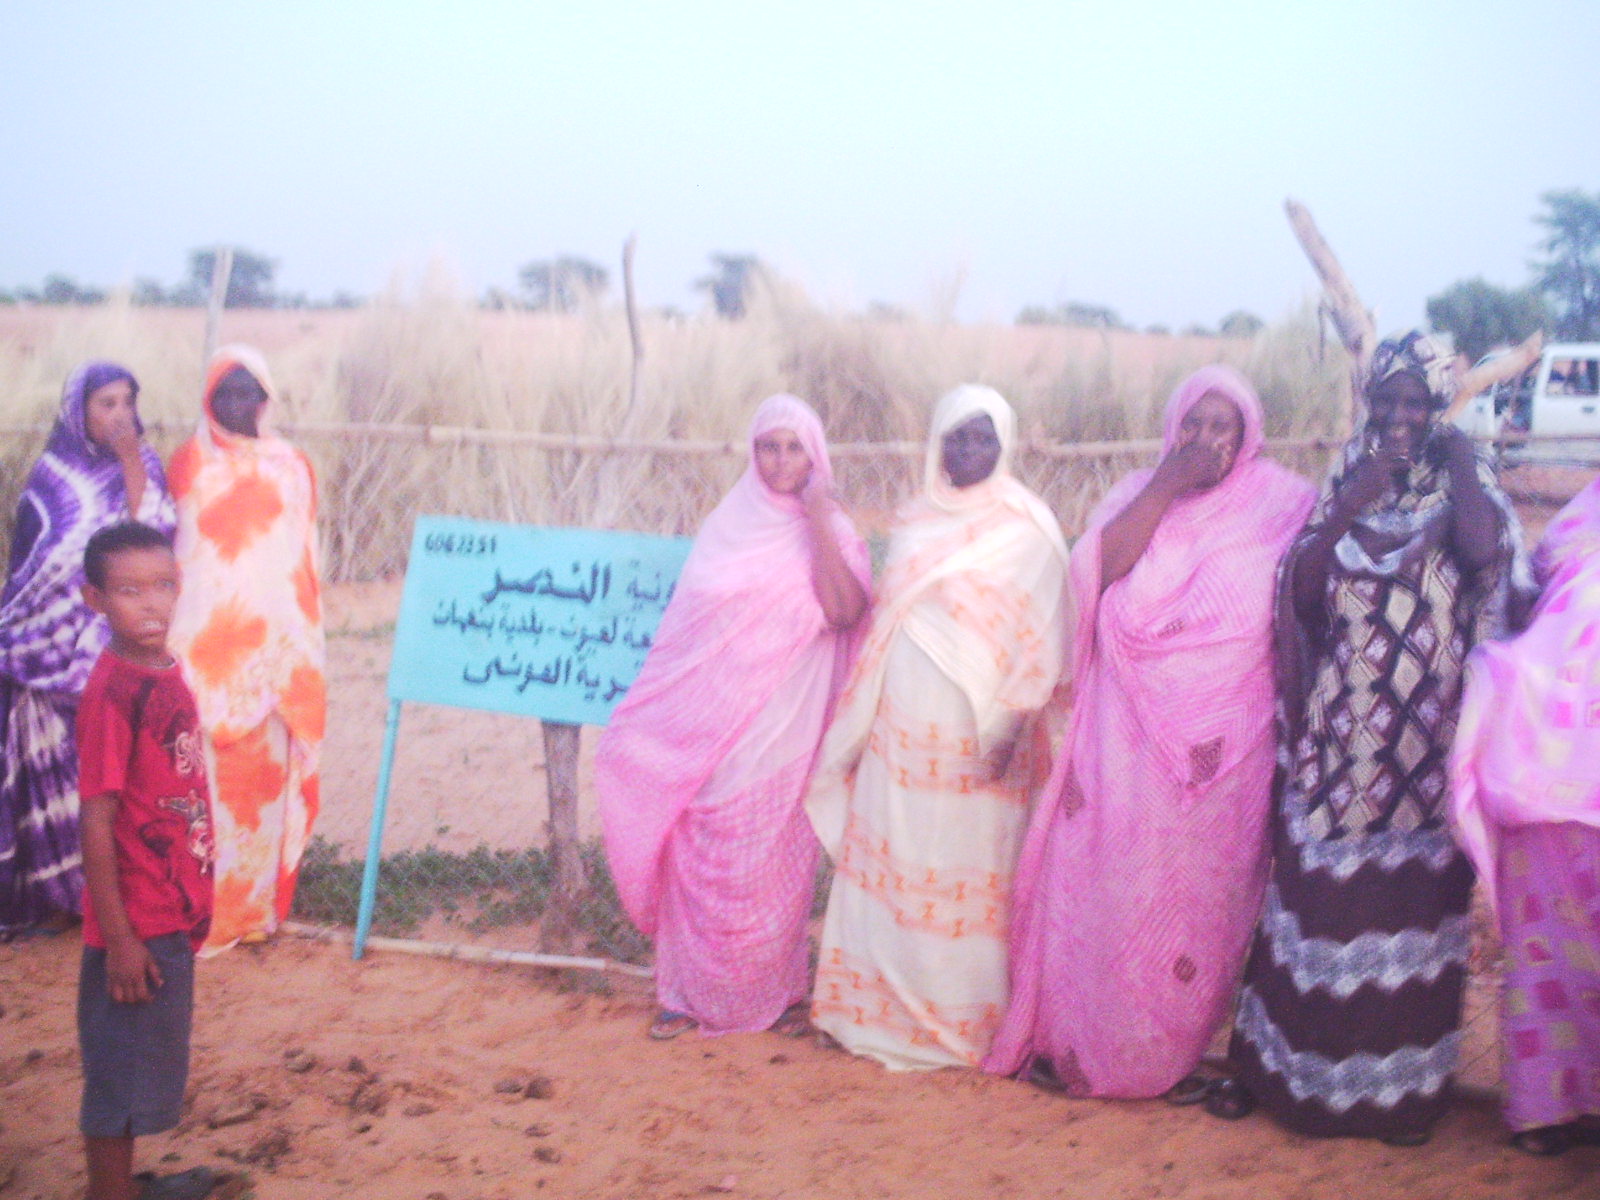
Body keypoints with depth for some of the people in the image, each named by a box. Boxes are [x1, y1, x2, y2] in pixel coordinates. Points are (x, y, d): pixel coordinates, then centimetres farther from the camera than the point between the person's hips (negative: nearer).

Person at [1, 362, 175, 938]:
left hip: (123, 649, 1)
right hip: (56, 647, -1)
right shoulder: (51, 474, 1)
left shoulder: (144, 467, 6)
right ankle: (61, 887, 10)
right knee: (57, 759, -1)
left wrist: (131, 461, -17)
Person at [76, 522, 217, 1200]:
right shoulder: (113, 692, -21)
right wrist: (118, 939, -19)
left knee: (148, 1063, 21)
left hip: (173, 916, 9)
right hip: (135, 927, -9)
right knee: (119, 1073, 5)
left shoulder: (167, 675, 4)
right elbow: (97, 824, -20)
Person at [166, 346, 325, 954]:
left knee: (266, 766, 4)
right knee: (204, 772, -5)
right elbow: (164, 547, 4)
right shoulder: (187, 464, 4)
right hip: (204, 645, -2)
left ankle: (258, 899, 15)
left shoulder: (291, 466, 10)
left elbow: (304, 562, 12)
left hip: (274, 644, 2)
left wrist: (303, 648, 9)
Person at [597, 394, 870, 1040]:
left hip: (780, 731, -2)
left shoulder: (832, 535, 2)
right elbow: (687, 623, 13)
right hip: (710, 725, 3)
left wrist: (818, 523, -15)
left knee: (770, 862, 2)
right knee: (701, 859, 4)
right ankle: (692, 992, 15)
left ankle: (778, 990, 18)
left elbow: (843, 612, -17)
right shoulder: (728, 526, 9)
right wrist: (649, 719, 9)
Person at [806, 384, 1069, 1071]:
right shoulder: (915, 525, 13)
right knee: (888, 863, 5)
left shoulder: (1026, 531, -2)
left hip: (974, 729, -5)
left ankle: (960, 1020, 8)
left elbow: (1041, 639, -8)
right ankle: (883, 1007, 15)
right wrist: (863, 722, 12)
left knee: (966, 871, -1)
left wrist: (1007, 723, -18)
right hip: (901, 727, 5)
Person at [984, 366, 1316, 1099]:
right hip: (1125, 741, 1)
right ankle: (1072, 1039, 15)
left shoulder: (1280, 507, 3)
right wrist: (1167, 482, -12)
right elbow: (1097, 569, -10)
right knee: (1102, 884, 2)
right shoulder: (1138, 495, 7)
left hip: (1223, 748, 0)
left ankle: (1175, 1051, 18)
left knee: (1199, 898, 4)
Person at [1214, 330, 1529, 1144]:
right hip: (1340, 733, 1)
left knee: (1407, 904, 4)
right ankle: (1274, 1063, 20)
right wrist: (1349, 508, -14)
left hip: (1427, 737, -1)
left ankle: (1399, 1083, 18)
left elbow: (1482, 549, -21)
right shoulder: (1344, 483, 6)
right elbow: (1299, 590, -5)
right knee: (1315, 895, 7)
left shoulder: (1458, 483, 1)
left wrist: (1459, 459, -12)